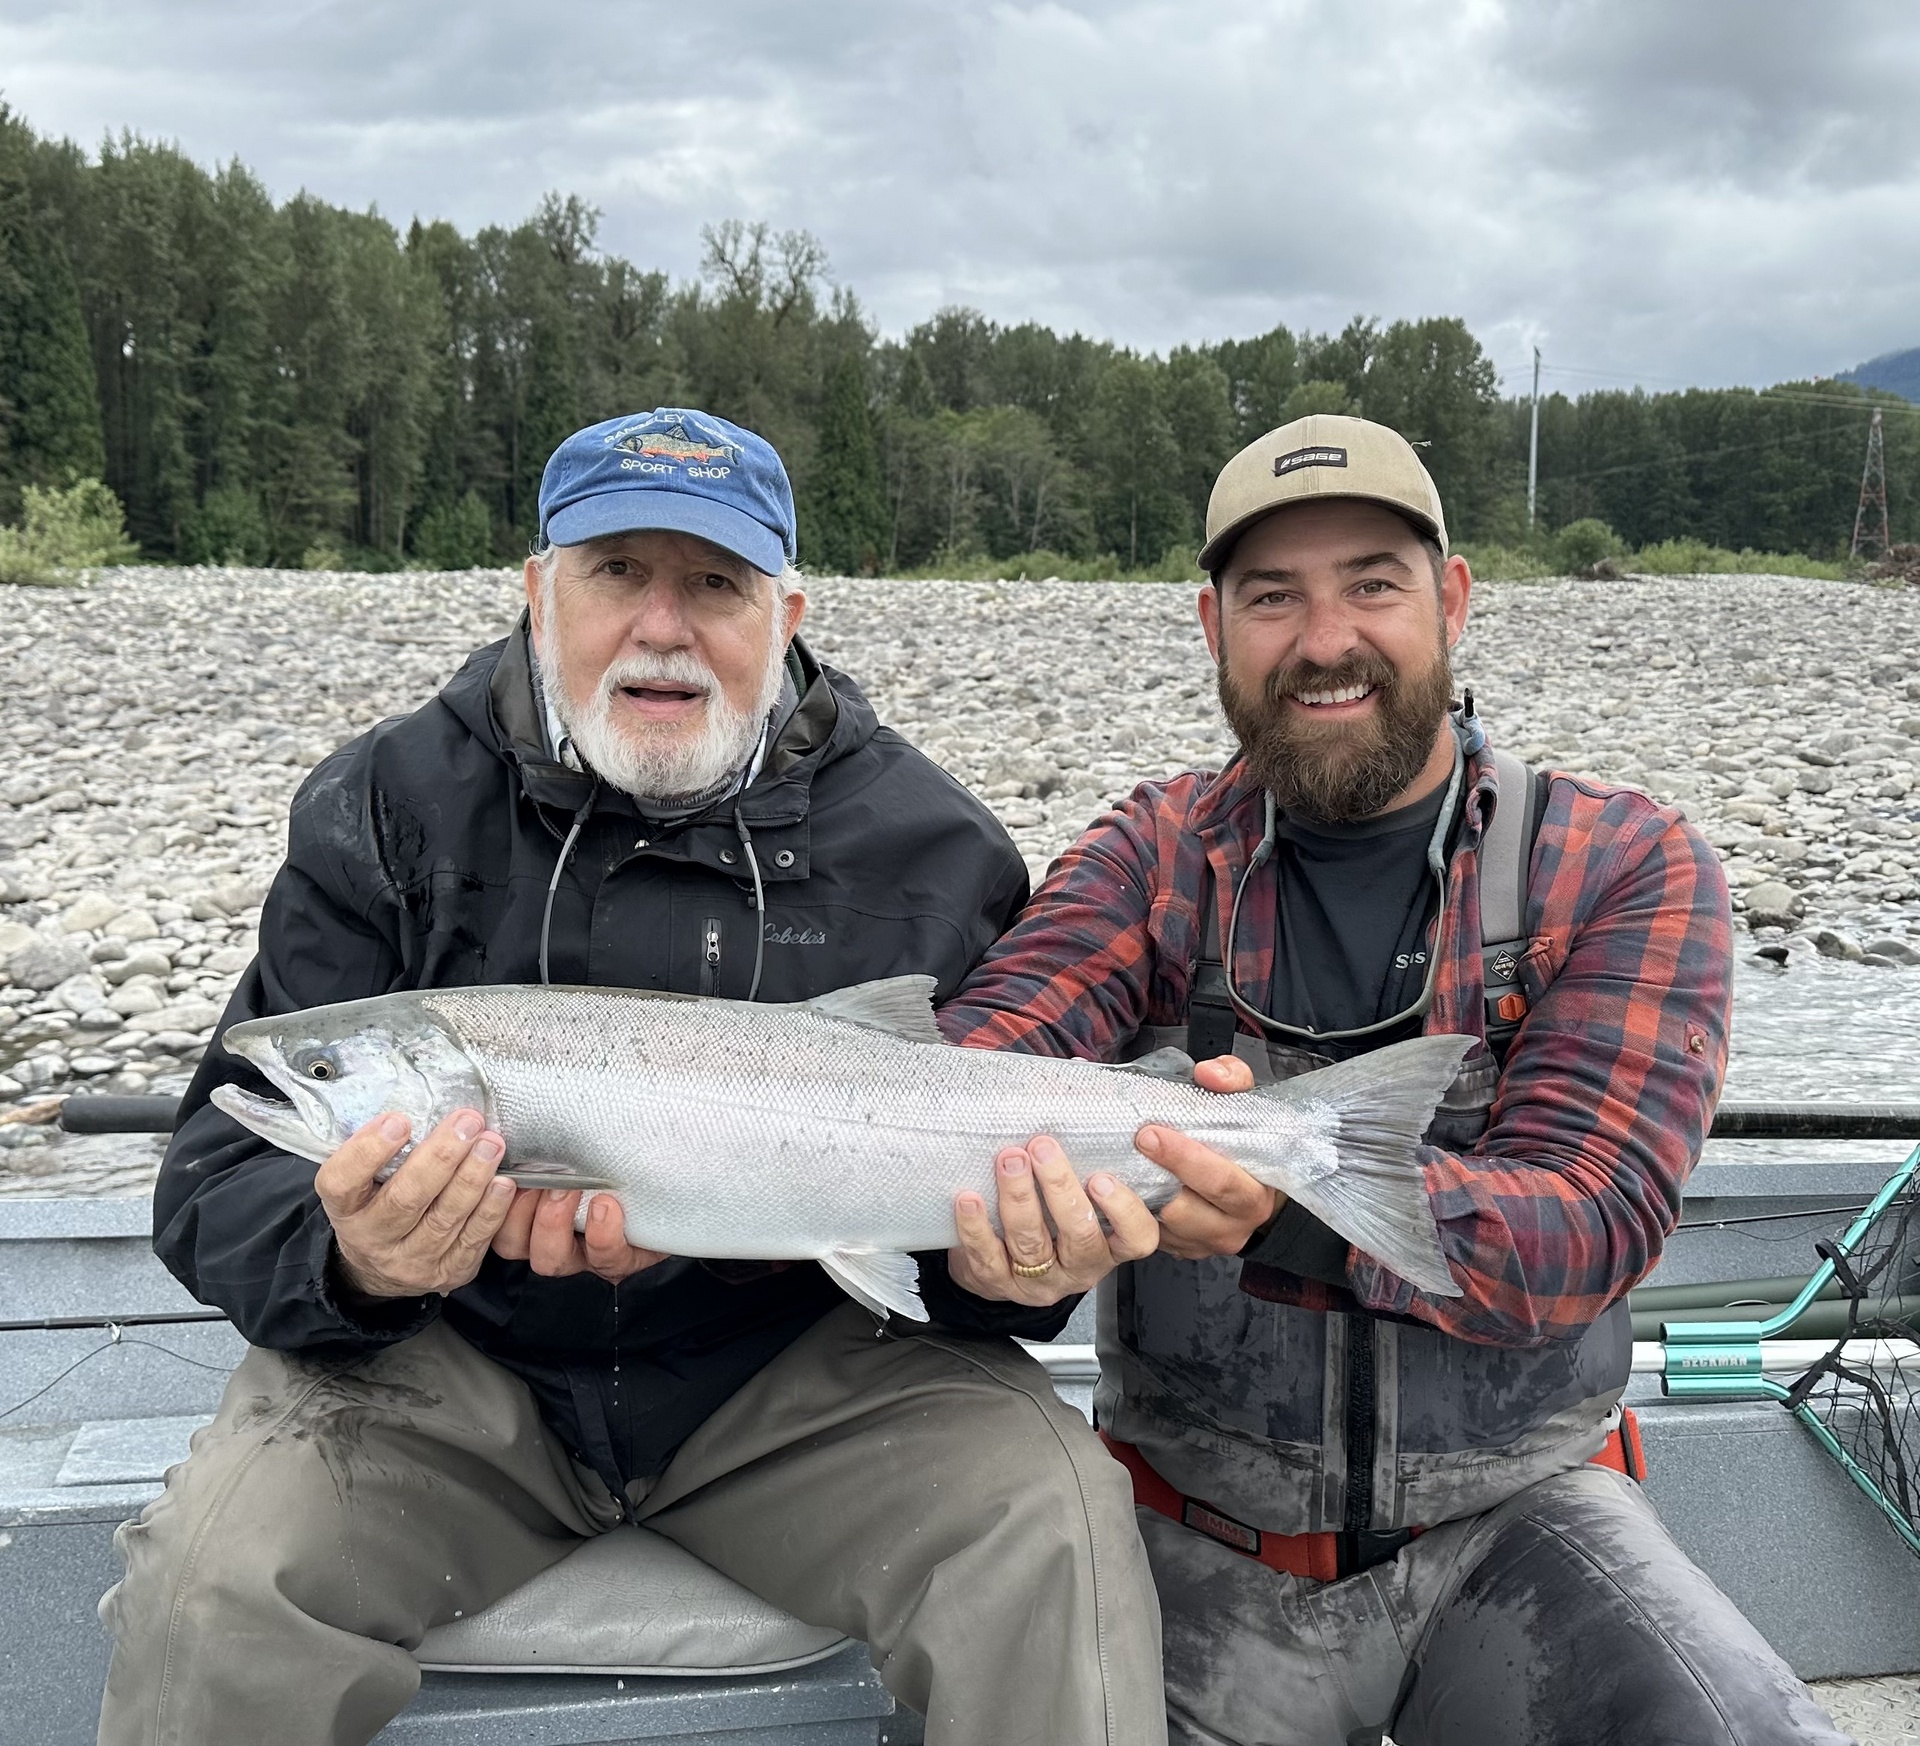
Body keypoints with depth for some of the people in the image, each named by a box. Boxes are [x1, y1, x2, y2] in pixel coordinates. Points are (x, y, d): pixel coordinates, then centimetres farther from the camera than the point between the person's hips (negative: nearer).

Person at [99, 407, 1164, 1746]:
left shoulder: (934, 854, -4)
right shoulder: (387, 812, -3)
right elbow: (224, 1175, -5)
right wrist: (350, 1262, -30)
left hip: (807, 1368, 0)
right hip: (453, 1362, 1)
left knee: (1059, 1532, -24)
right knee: (212, 1586, -24)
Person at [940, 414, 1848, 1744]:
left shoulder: (1629, 869, -5)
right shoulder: (1156, 857, -1)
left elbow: (1596, 1216, -17)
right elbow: (977, 1053, -18)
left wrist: (1297, 1207, -36)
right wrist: (1019, 1194, -43)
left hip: (1517, 1509, -1)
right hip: (1206, 1543, 2)